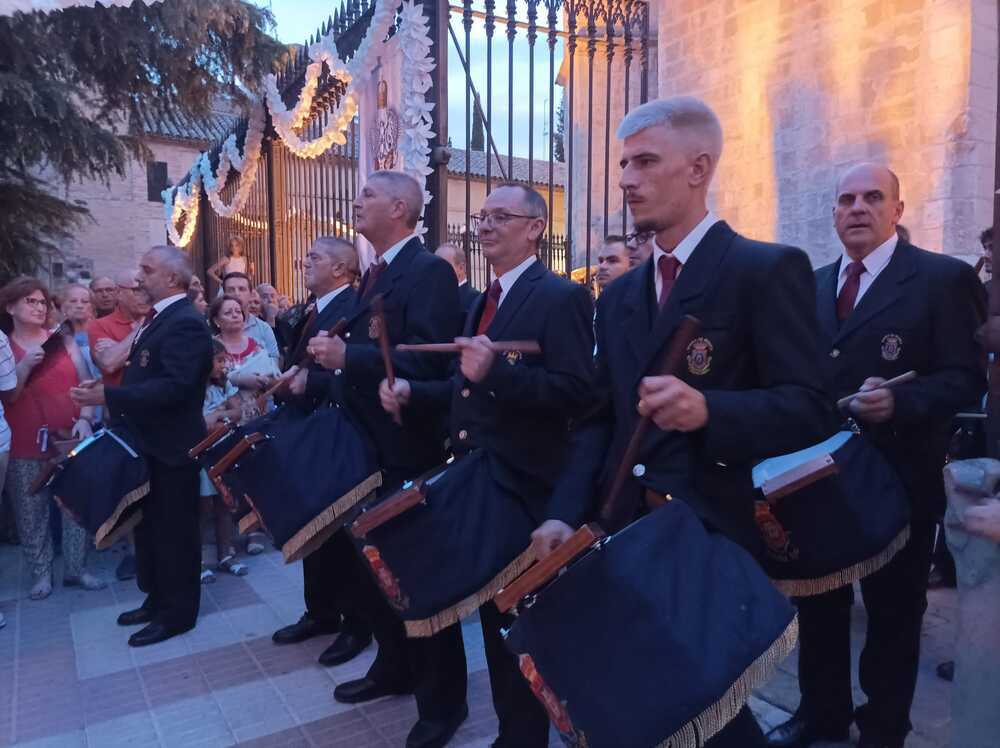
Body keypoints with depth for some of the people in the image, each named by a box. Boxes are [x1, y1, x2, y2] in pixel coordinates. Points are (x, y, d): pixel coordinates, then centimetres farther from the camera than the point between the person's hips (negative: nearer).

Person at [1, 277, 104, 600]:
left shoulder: (64, 340, 7)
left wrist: (85, 419, -10)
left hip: (69, 438, 1)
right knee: (31, 513, 4)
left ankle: (76, 568, 17)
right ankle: (41, 573, 17)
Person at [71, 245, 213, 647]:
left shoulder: (185, 323, -20)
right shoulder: (159, 317, 12)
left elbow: (175, 386, -29)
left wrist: (108, 396, -29)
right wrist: (108, 392, 3)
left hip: (171, 445, -10)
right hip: (148, 442, 10)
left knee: (174, 529, 4)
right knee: (149, 525, 20)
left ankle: (177, 612, 18)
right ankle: (157, 599, 36)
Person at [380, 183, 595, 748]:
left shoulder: (562, 297, -12)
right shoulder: (484, 302, 15)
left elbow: (578, 392, -22)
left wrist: (495, 370, -32)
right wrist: (413, 393, 2)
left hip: (525, 488, -8)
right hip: (475, 482, 9)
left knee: (520, 618, 7)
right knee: (492, 608, 20)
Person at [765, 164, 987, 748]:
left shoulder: (944, 278, -7)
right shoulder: (813, 285, 10)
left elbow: (967, 378, -13)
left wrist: (900, 401, -29)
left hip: (898, 478, -5)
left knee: (894, 611, 12)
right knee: (819, 602, 17)